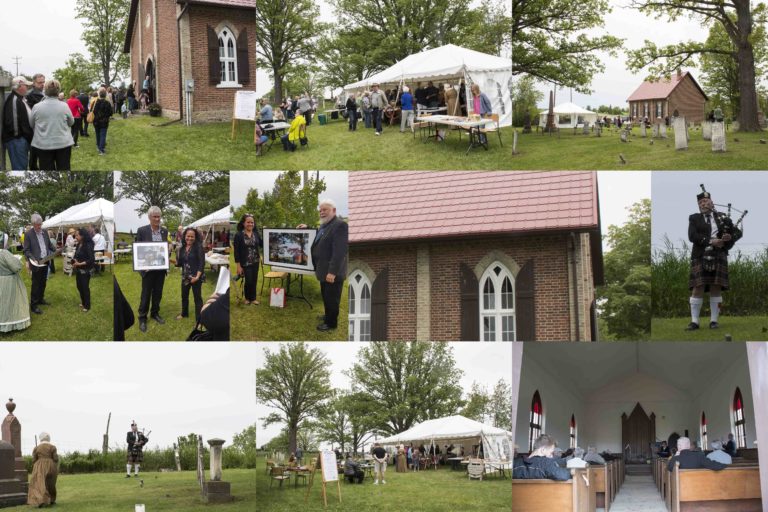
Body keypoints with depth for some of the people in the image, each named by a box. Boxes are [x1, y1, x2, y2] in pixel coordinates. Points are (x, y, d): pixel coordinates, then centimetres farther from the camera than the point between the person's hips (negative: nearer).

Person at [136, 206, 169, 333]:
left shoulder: (164, 231, 5)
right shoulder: (142, 230, -7)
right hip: (148, 268, -4)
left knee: (158, 292, 12)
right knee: (146, 293, 2)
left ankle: (155, 313, 27)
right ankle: (142, 318, 11)